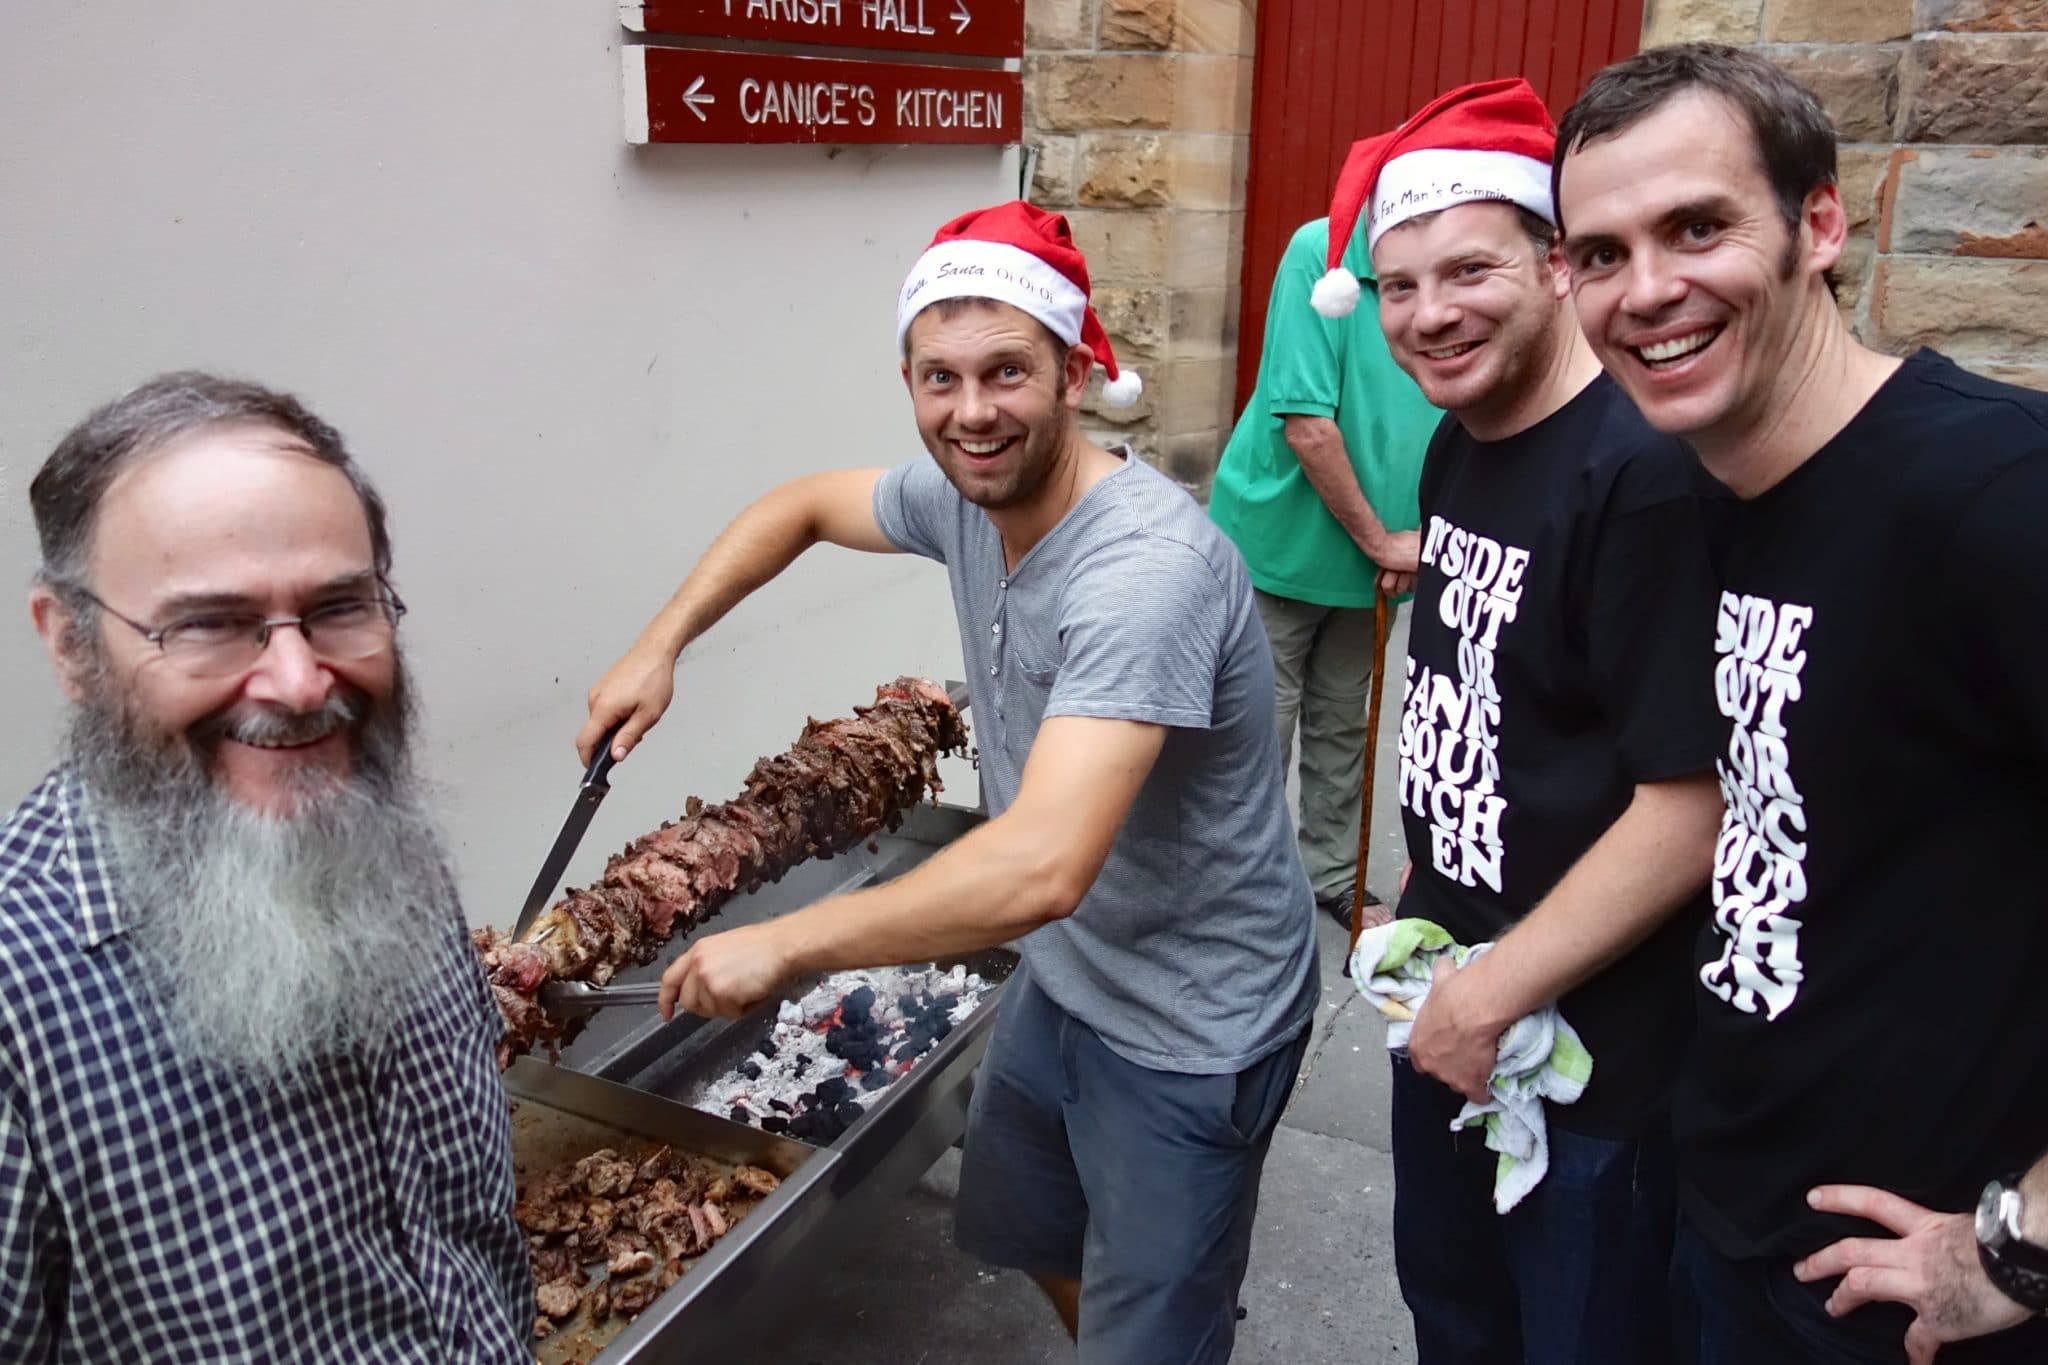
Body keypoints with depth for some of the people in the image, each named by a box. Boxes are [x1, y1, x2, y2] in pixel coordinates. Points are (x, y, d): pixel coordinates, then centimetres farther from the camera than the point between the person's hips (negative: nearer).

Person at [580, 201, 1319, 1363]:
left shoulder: (1146, 567, -34)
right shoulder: (965, 498, -7)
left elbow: (1040, 870, -42)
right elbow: (802, 507, 13)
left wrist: (781, 945, -31)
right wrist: (658, 648, 2)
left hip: (1188, 1028, -8)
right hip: (1063, 975, 9)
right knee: (1021, 1229, 29)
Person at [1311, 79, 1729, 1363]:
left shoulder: (1644, 477, -25)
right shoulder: (1457, 447, 3)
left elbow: (1692, 811, -26)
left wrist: (1497, 992, -18)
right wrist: (1423, 911, 13)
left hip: (1597, 1054, -8)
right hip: (1452, 999, 8)